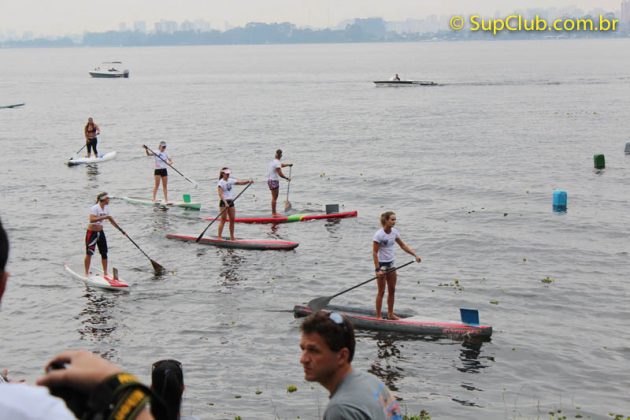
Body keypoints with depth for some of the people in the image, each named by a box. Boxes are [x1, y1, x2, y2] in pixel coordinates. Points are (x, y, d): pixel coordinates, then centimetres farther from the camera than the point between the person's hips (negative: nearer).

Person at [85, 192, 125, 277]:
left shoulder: (106, 208, 6)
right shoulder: (95, 208, -17)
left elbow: (111, 220, 17)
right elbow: (92, 219, -32)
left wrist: (121, 230, 18)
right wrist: (104, 217, -34)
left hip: (100, 232, 7)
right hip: (92, 232, -7)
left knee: (104, 253, 6)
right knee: (89, 253, -5)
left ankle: (105, 273, 14)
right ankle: (86, 273, 3)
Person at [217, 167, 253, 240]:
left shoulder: (231, 181, 11)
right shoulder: (221, 183, -9)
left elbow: (240, 182, 9)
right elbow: (220, 194, -18)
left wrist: (249, 181, -8)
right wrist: (225, 202, -29)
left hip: (231, 202, 7)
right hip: (224, 202, -7)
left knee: (232, 219, 6)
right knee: (223, 219, -8)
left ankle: (232, 237, 13)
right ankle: (219, 237, -6)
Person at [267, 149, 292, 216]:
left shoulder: (273, 161, 13)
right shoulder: (277, 163, -17)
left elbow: (281, 165, 33)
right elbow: (280, 174, -21)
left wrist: (288, 164, 36)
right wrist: (287, 178, -10)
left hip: (270, 180, 10)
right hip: (274, 181, -10)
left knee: (274, 197, 16)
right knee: (274, 197, -6)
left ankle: (274, 212, 22)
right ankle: (274, 214, -5)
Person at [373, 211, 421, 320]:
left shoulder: (394, 232, 0)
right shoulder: (379, 235, -19)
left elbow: (403, 245, 11)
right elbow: (374, 253, -18)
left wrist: (415, 255, 1)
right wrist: (377, 269, -22)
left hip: (391, 264, 7)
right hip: (381, 264, -7)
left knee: (392, 290, 12)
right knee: (381, 292, -1)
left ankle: (390, 314, 23)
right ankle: (378, 316, 7)